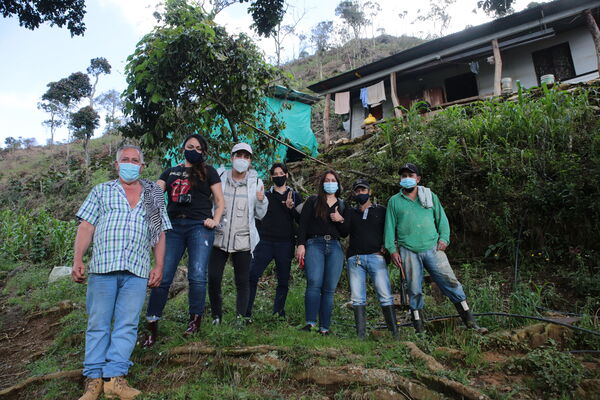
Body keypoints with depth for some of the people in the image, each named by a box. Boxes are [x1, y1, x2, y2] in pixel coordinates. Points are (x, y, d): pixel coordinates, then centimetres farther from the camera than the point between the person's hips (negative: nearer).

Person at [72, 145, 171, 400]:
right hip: (102, 266, 0)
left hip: (137, 270, 0)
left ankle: (115, 377, 4)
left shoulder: (154, 195, 15)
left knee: (127, 324, -1)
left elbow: (160, 233, 13)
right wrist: (77, 260, -3)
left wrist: (159, 266, 5)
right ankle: (94, 377, 12)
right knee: (98, 323, 4)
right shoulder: (101, 191, 15)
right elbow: (86, 227, 8)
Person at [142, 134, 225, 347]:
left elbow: (220, 201, 11)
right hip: (173, 227, 3)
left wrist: (215, 220, -4)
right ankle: (152, 325, 8)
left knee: (197, 275, -8)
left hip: (199, 226, -2)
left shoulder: (208, 171, 14)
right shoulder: (170, 172, 22)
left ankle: (195, 320, 9)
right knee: (162, 276, -2)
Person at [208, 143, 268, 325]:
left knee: (243, 281, 4)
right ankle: (216, 316, 20)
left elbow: (260, 215, 6)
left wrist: (261, 200, -12)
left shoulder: (256, 183, 5)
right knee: (213, 278, 2)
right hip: (218, 237, 1)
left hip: (243, 240, 0)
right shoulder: (219, 177, 5)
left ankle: (241, 318, 16)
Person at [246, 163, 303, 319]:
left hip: (286, 243, 1)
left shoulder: (295, 196, 11)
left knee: (283, 280, 5)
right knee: (252, 275, -11)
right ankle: (245, 312, -4)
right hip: (266, 242, 0)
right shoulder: (265, 195, 12)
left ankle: (278, 314, 15)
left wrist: (291, 207, -11)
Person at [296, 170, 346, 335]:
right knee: (314, 283, -21)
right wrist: (301, 244, -7)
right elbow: (303, 223, 4)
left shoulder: (342, 205, 21)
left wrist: (341, 220, -3)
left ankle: (324, 327, 1)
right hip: (314, 244, -2)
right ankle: (310, 322, -18)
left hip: (335, 247, 2)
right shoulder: (313, 201, 14)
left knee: (329, 288, -3)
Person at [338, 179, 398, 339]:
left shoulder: (381, 210, 15)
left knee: (385, 296, -8)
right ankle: (360, 336, 5)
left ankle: (395, 333, -2)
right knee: (358, 299, 0)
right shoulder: (350, 212, 18)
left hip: (376, 256, -2)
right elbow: (344, 232, 7)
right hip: (355, 258, 2)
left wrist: (386, 245, 0)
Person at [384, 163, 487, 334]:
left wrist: (444, 238, -2)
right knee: (414, 289, 1)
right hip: (409, 252, -1)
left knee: (451, 282, -2)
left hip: (433, 248, 1)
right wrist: (392, 249, 1)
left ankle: (470, 322, 9)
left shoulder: (430, 196, 14)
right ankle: (419, 329, 12)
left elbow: (441, 218, 13)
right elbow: (390, 226, 9)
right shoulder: (394, 201, 10)